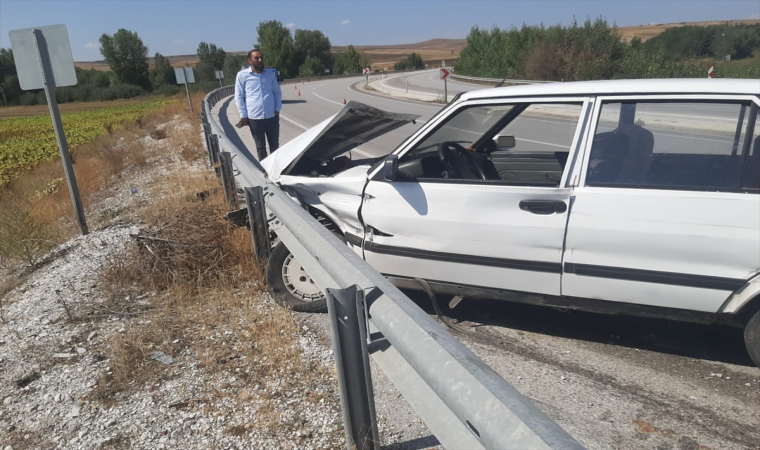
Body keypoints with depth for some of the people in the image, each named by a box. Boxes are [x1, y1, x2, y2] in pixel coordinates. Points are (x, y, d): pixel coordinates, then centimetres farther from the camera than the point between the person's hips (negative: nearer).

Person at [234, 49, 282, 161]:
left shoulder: (271, 72, 6)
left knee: (275, 145, 12)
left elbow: (277, 92, 12)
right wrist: (243, 115, -4)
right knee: (260, 147, 9)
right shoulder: (242, 75, -2)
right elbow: (239, 97, 0)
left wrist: (277, 109, 3)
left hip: (272, 116, 2)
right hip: (254, 118, -2)